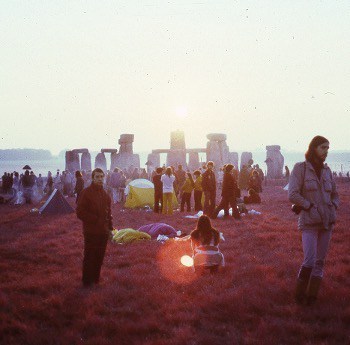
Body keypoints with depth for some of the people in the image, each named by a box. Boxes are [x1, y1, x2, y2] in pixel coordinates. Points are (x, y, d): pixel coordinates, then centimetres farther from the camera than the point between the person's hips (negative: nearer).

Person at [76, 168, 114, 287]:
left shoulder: (105, 195, 12)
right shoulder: (86, 193, -10)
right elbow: (80, 213, -14)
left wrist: (110, 228, 13)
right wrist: (95, 220, -14)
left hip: (103, 232, 6)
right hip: (91, 231, -6)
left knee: (99, 256, 11)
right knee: (89, 257, -1)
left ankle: (96, 279, 23)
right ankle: (87, 282, 10)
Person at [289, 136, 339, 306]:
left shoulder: (326, 170, 9)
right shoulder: (300, 168, -7)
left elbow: (335, 195, 20)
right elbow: (292, 195, -14)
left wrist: (333, 208, 3)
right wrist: (311, 207, -13)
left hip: (327, 221, 6)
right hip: (309, 221, -5)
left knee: (320, 261, 7)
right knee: (309, 261, -11)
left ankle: (312, 296, 16)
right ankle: (300, 293, 8)